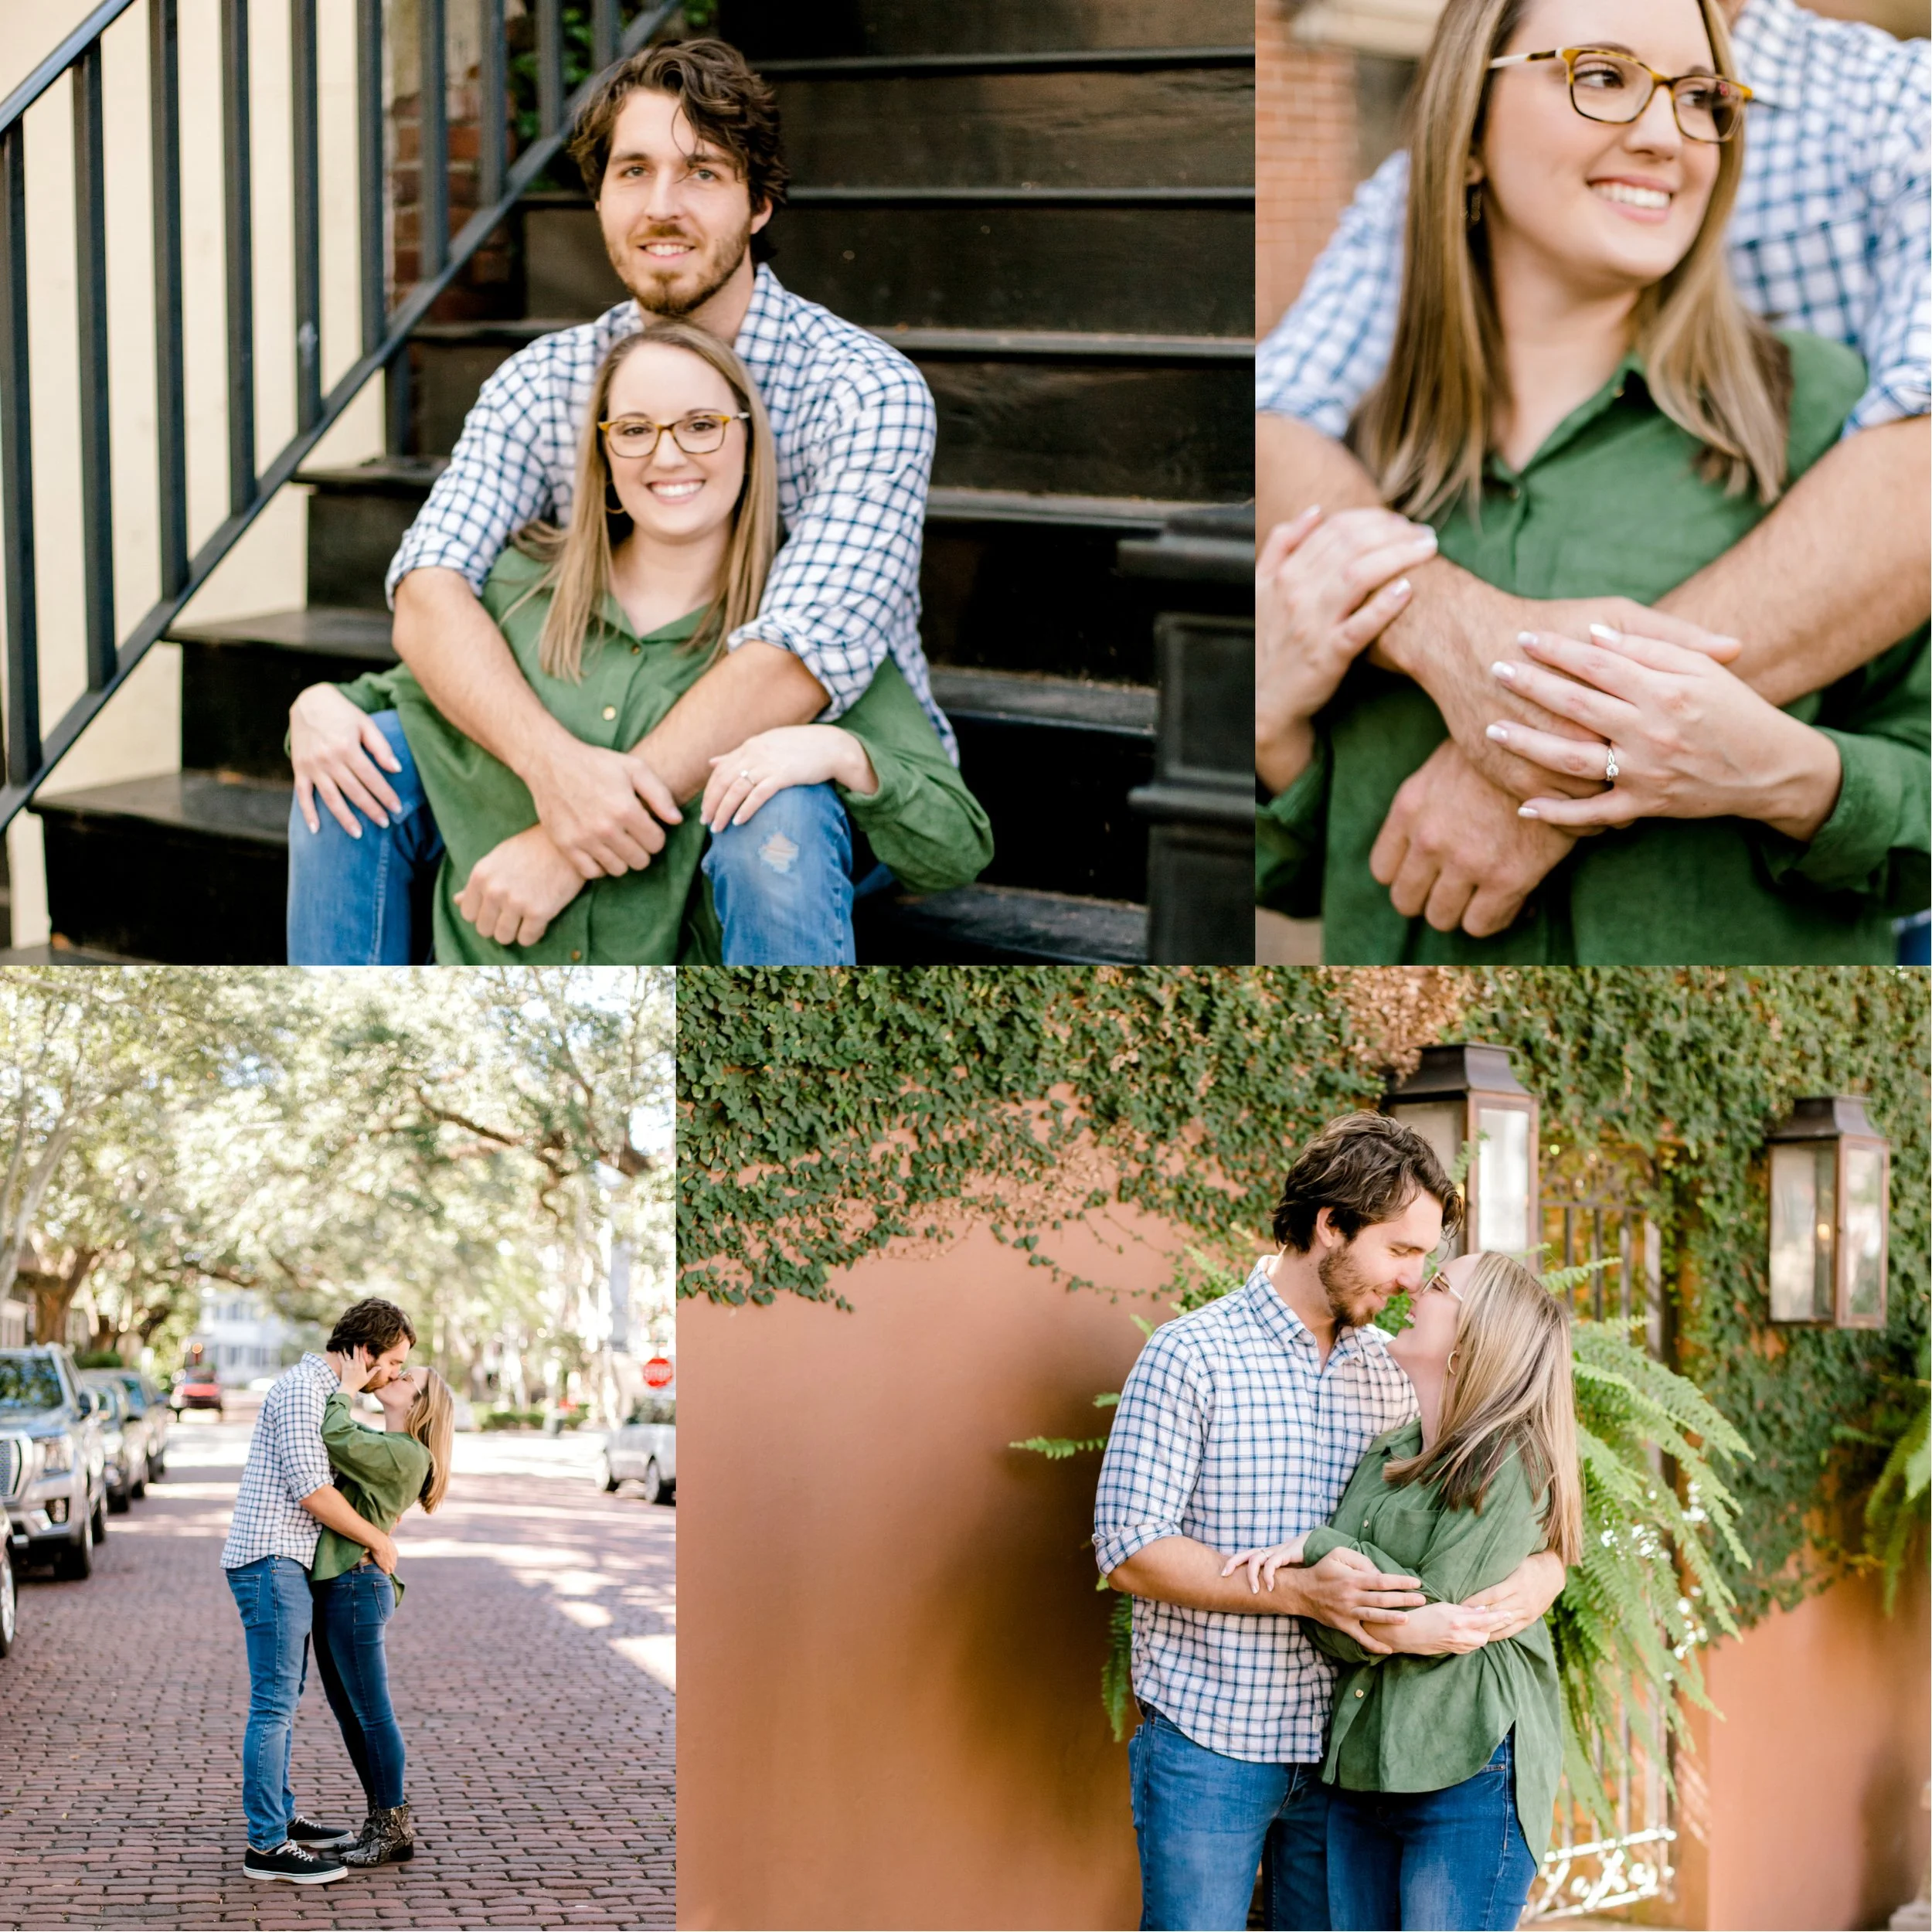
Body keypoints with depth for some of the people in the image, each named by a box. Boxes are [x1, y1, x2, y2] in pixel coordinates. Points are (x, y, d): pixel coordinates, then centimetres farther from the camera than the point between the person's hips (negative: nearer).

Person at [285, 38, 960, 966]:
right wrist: (553, 763, -39)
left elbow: (797, 663, -29)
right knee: (349, 776, -13)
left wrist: (558, 845, -36)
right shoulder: (541, 385, -2)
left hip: (827, 772, -4)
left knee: (772, 836, -39)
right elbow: (430, 591, -17)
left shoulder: (865, 393, -16)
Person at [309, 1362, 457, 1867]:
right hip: (329, 1585, 10)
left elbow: (336, 1438, -26)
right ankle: (381, 1820, 23)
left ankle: (395, 1830, 6)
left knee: (371, 1713, -2)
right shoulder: (374, 1442, 15)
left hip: (357, 1586, -10)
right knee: (348, 1713, 14)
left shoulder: (408, 1456, -14)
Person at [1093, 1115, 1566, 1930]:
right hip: (1209, 1743, -5)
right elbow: (1128, 1549, -13)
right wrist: (1300, 1591, -23)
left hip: (1341, 1741, 5)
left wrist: (1539, 1569, -12)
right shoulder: (1190, 1356, -9)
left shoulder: (1394, 1372, 9)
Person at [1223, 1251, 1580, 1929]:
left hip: (1467, 1773, -7)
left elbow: (1441, 1608, -15)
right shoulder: (1385, 1454, 13)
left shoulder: (1507, 1460, -9)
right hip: (1360, 1769, 7)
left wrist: (1317, 1548, -10)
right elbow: (1341, 1631, 8)